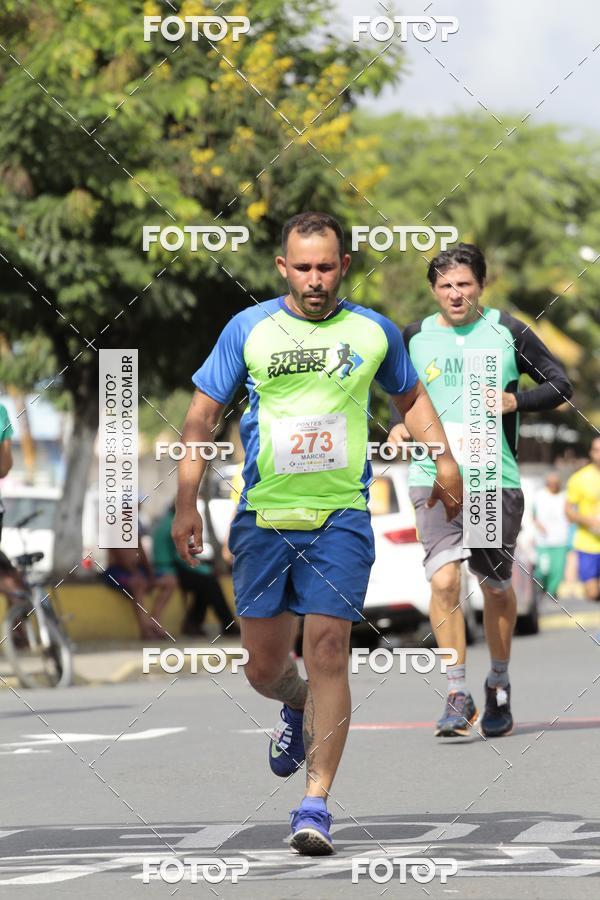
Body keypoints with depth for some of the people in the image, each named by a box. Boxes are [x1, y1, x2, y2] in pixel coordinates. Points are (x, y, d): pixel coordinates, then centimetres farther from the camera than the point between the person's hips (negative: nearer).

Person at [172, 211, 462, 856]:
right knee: (264, 666, 6)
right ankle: (297, 708, 44)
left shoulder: (375, 332, 5)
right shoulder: (248, 329, 3)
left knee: (328, 651, -13)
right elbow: (201, 416, 7)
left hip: (340, 517, -1)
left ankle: (315, 803, -10)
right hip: (262, 515, 1)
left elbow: (411, 397, 24)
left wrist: (445, 462, 15)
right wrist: (186, 504, 0)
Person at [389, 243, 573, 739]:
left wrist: (514, 403, -13)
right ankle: (458, 694, -10)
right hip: (434, 475, 1)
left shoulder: (508, 331, 0)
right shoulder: (415, 338, 6)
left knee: (496, 586, 9)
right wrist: (402, 427, 2)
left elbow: (561, 385, 4)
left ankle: (499, 685, 31)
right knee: (443, 579, -16)